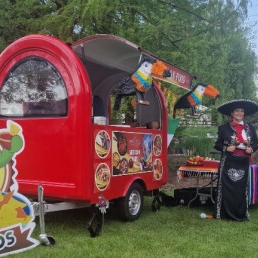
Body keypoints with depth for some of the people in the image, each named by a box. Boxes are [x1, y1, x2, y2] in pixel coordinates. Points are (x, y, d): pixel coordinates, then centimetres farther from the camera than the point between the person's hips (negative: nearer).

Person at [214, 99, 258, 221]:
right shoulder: (223, 128, 0)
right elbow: (216, 144, 3)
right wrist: (226, 148, -14)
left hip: (243, 163, 3)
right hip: (228, 163, -3)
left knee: (242, 188, 8)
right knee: (227, 188, -1)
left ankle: (241, 214, 18)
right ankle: (225, 213, 10)